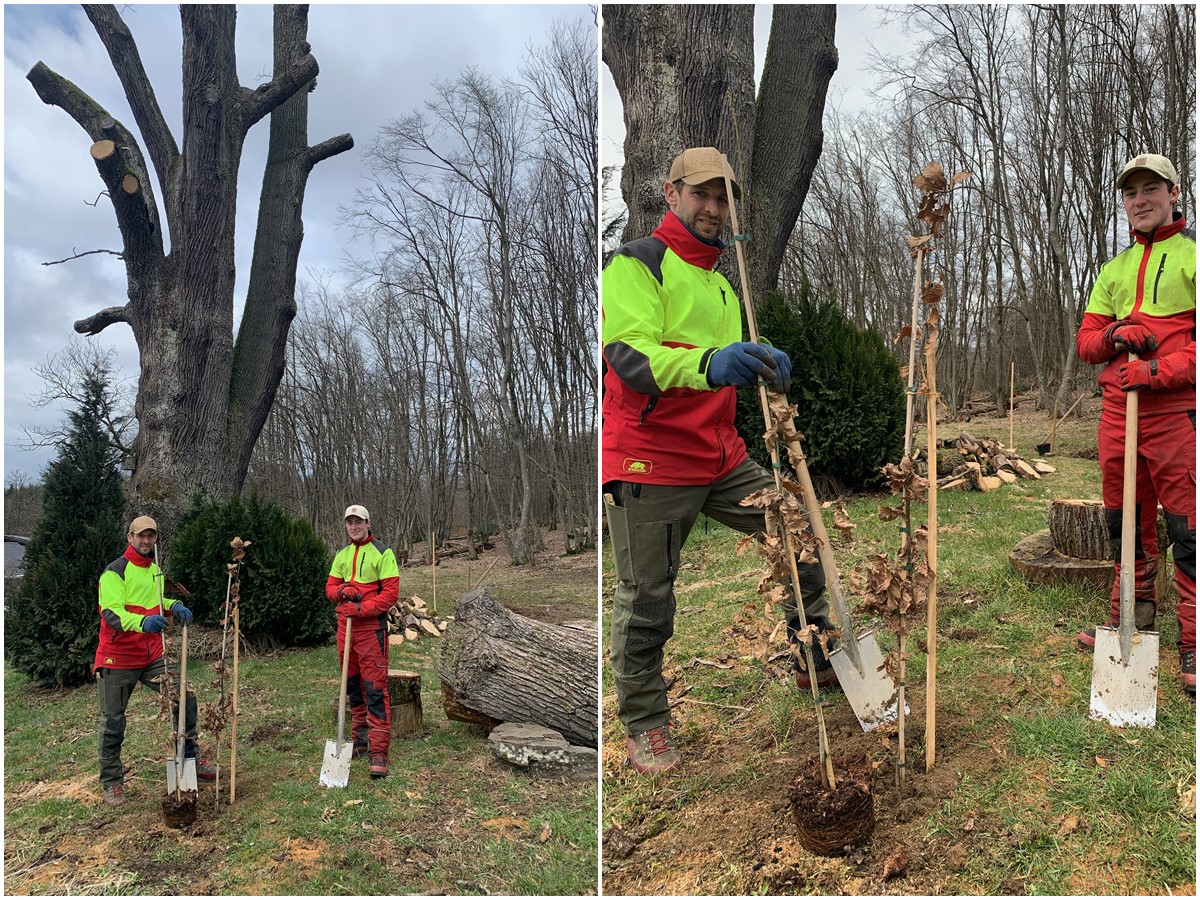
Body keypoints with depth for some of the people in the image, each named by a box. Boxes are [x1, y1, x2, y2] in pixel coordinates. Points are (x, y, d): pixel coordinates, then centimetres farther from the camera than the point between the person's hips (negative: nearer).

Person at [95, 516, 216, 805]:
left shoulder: (156, 569, 10)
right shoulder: (115, 572, -14)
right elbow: (111, 613, -26)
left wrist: (174, 606, 3)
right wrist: (143, 621, -45)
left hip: (152, 656, 6)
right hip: (117, 659, -6)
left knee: (185, 698, 1)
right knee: (113, 721, 3)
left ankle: (189, 758, 15)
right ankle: (111, 783, 18)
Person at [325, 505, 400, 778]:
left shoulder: (382, 553, -6)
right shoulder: (341, 554, 14)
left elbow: (391, 592, -12)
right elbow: (330, 587, 15)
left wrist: (361, 608, -20)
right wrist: (342, 591, -8)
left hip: (371, 627, -7)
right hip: (344, 625, 7)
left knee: (375, 689, -9)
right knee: (352, 687, 15)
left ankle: (379, 752, -9)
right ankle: (360, 740, 28)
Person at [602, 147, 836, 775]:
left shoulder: (720, 279, 20)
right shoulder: (636, 263, -7)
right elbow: (628, 357, -24)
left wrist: (766, 367, 4)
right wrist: (708, 364, -42)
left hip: (720, 457, 8)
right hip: (649, 462, -7)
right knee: (646, 603, 2)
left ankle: (816, 661, 23)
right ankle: (643, 726, 20)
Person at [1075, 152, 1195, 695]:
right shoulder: (1114, 269, 19)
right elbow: (1086, 342, 15)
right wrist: (1114, 335, -5)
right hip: (1118, 408, 6)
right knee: (1125, 522, 12)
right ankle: (1132, 619, 25)